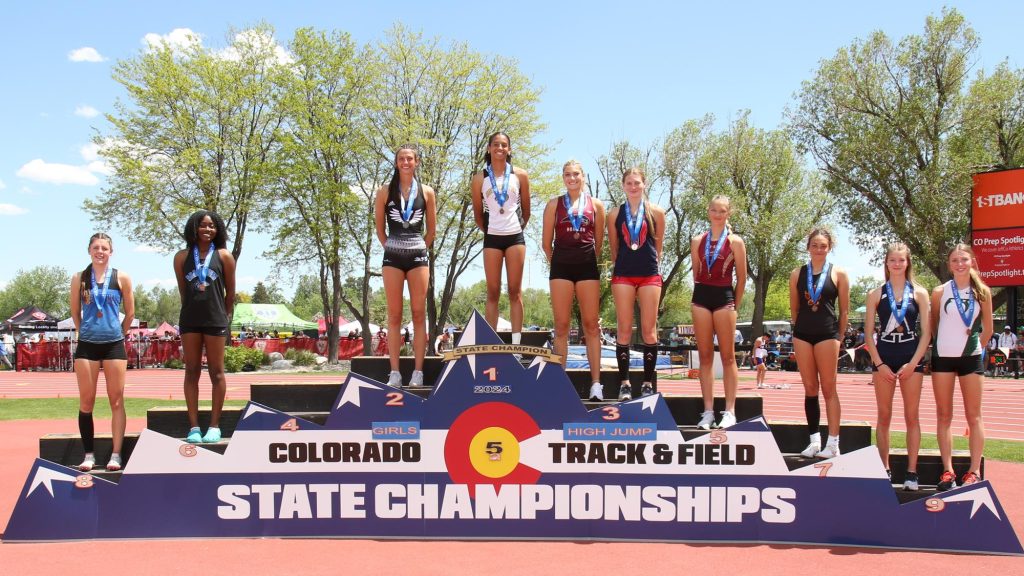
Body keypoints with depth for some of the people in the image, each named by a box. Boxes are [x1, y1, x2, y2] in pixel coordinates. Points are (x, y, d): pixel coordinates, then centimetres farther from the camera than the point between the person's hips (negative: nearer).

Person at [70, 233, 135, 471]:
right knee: (86, 402, 3)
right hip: (87, 345, 1)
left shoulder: (121, 278, 0)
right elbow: (75, 312, 13)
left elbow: (130, 313, 8)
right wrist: (86, 331, 13)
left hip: (114, 345, -1)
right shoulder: (79, 279, 3)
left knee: (116, 400, 0)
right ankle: (89, 455, 11)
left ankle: (116, 455, 2)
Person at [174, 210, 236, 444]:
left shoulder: (224, 256, 2)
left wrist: (225, 318, 8)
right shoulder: (182, 257, 6)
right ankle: (194, 427, 6)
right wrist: (193, 310, 12)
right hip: (189, 321, 2)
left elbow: (230, 293, 7)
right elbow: (182, 291, 12)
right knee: (191, 372, 3)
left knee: (216, 373, 2)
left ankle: (215, 426, 7)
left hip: (215, 321, -2)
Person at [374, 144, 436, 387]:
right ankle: (394, 373, 0)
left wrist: (418, 248, 8)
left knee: (419, 315, -1)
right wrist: (392, 248, 6)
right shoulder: (385, 192, 5)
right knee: (394, 316, 0)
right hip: (392, 257, 0)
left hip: (418, 257, 0)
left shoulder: (426, 192, 6)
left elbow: (431, 229, 12)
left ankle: (418, 372, 0)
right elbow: (379, 228, 11)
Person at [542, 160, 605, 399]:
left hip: (587, 266, 0)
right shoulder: (554, 204, 7)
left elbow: (599, 242, 14)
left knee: (591, 325, -1)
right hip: (561, 266, 0)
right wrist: (558, 262, 10)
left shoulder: (596, 205, 9)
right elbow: (546, 242, 9)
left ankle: (596, 382, -2)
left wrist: (589, 260, 12)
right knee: (561, 325, 1)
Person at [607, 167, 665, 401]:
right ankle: (624, 383, 4)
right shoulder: (615, 213, 7)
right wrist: (621, 266, 11)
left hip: (650, 275, 0)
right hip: (623, 275, 1)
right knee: (624, 329, -1)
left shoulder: (656, 212, 5)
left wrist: (651, 265, 11)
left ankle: (648, 383, 5)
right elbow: (613, 248, 13)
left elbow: (658, 246, 11)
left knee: (649, 329, -1)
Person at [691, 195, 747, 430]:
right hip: (701, 297, 3)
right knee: (705, 356, 3)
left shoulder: (735, 242, 2)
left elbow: (741, 278, 3)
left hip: (724, 297, -3)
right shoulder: (698, 241, 11)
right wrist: (702, 294, 11)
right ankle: (708, 412, 6)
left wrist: (735, 305, 3)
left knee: (728, 356, -1)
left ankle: (730, 411, 1)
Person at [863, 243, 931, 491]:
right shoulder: (876, 294, 5)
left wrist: (913, 363, -8)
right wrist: (879, 364, -6)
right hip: (883, 357, 1)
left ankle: (911, 472, 5)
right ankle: (884, 470, 10)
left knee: (911, 416, 2)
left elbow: (926, 333, 1)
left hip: (911, 358, -1)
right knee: (884, 417, 4)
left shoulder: (919, 293, 4)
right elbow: (868, 333, 3)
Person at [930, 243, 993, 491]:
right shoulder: (940, 292, -2)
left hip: (971, 358, 0)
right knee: (944, 416, 3)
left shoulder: (982, 292, 1)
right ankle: (948, 471, 7)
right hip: (943, 358, 0)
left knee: (974, 416, 2)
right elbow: (932, 325, 7)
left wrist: (976, 348, 9)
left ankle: (974, 471, 6)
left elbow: (988, 329, 10)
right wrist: (943, 344, 4)